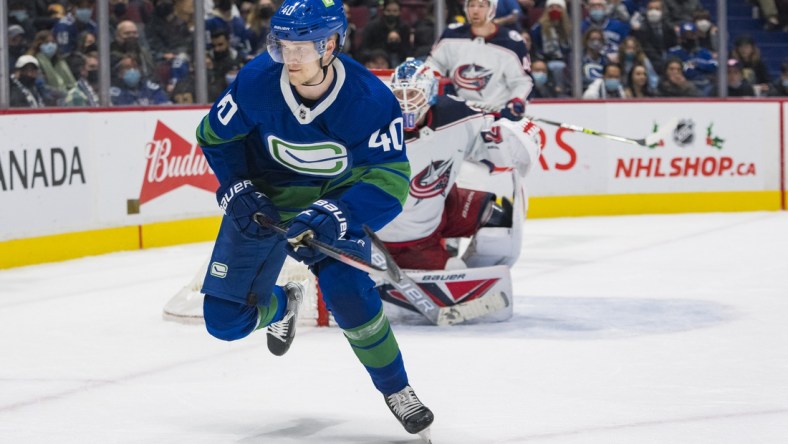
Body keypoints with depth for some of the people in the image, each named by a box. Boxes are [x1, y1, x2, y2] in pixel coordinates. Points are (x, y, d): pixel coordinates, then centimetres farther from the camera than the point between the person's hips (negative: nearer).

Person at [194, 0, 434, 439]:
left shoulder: (370, 99, -29)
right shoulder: (257, 81, -23)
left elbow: (390, 180, -29)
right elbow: (215, 134, -4)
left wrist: (332, 216, -43)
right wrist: (236, 190, -18)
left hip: (335, 202, -2)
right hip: (264, 201, 2)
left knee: (347, 290, -28)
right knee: (224, 320, -1)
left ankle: (397, 390, -5)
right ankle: (282, 305, 37)